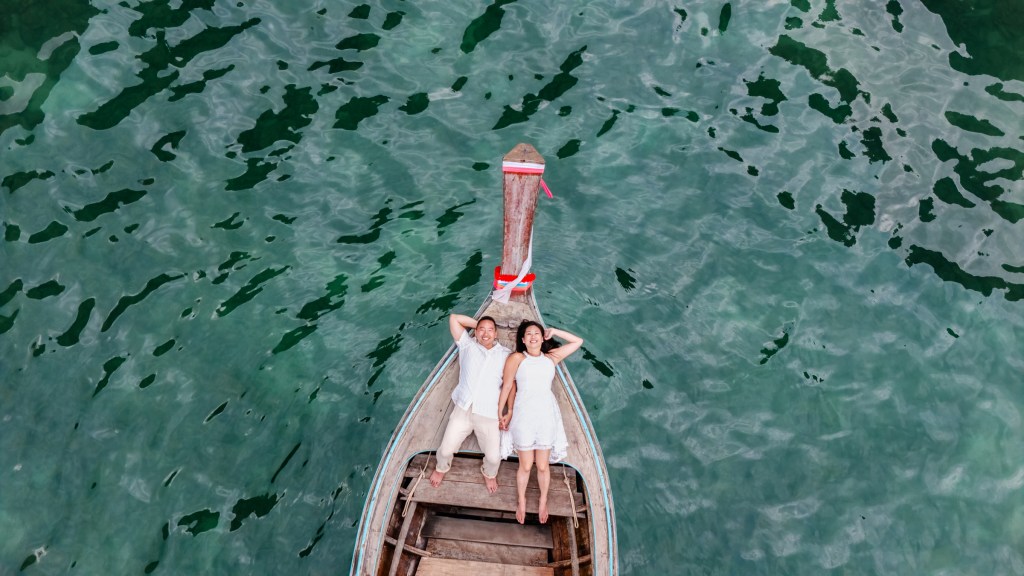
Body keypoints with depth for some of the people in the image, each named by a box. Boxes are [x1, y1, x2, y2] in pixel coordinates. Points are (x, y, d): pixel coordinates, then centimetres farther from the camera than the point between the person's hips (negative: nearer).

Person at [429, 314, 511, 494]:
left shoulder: (505, 354, 5)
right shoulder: (467, 345, 7)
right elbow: (454, 318, 4)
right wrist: (477, 323, 9)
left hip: (489, 414, -1)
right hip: (463, 409, 1)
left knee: (494, 456, -3)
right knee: (446, 449, 4)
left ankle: (489, 474, 35)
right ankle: (441, 468, 41)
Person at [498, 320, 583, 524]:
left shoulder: (551, 358, 8)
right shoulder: (516, 358, -2)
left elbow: (578, 341, 13)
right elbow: (507, 387, 0)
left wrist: (553, 331, 9)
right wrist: (501, 413, 0)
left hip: (547, 415, 2)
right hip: (524, 415, -2)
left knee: (543, 466, 10)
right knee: (525, 466, 8)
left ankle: (543, 502, 34)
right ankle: (521, 502, 33)